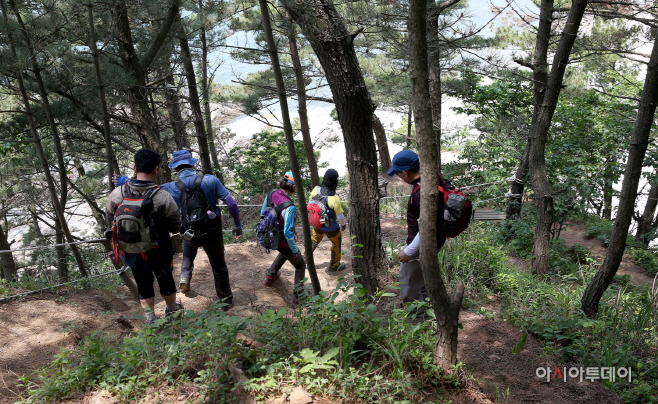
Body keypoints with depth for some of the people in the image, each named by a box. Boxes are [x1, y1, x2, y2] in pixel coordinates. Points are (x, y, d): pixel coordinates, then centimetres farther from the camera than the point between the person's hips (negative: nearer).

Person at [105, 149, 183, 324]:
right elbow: (175, 227, -16)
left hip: (131, 252, 2)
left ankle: (150, 318, 31)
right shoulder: (164, 198, -26)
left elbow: (110, 219, 0)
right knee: (166, 280, 23)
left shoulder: (117, 194, -16)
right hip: (158, 252, -2)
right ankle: (172, 310, 45)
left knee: (143, 284, 22)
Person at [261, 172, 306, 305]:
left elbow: (262, 214, 2)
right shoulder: (289, 207, -34)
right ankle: (296, 297, 28)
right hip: (284, 242, -7)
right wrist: (295, 249, -14)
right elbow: (288, 233, -29)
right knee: (301, 266, 19)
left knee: (284, 253, 41)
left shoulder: (272, 194, -13)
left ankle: (270, 276, 54)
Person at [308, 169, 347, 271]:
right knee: (337, 244, 22)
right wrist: (343, 225, 2)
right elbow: (340, 216, -20)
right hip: (330, 227, -4)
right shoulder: (335, 199, -35)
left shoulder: (316, 190, -22)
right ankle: (334, 265, 39)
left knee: (314, 240, 31)